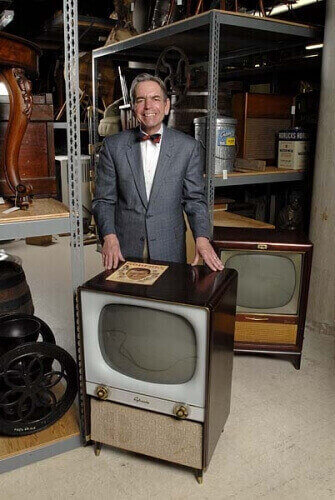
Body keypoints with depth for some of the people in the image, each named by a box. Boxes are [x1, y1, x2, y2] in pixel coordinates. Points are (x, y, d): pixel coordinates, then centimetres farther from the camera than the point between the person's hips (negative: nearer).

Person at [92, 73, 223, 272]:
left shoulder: (188, 147, 1)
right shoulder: (113, 146, 2)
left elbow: (195, 199, 2)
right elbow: (103, 200, 2)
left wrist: (202, 237, -14)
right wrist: (109, 236, -14)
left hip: (169, 250, 0)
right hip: (125, 251, 0)